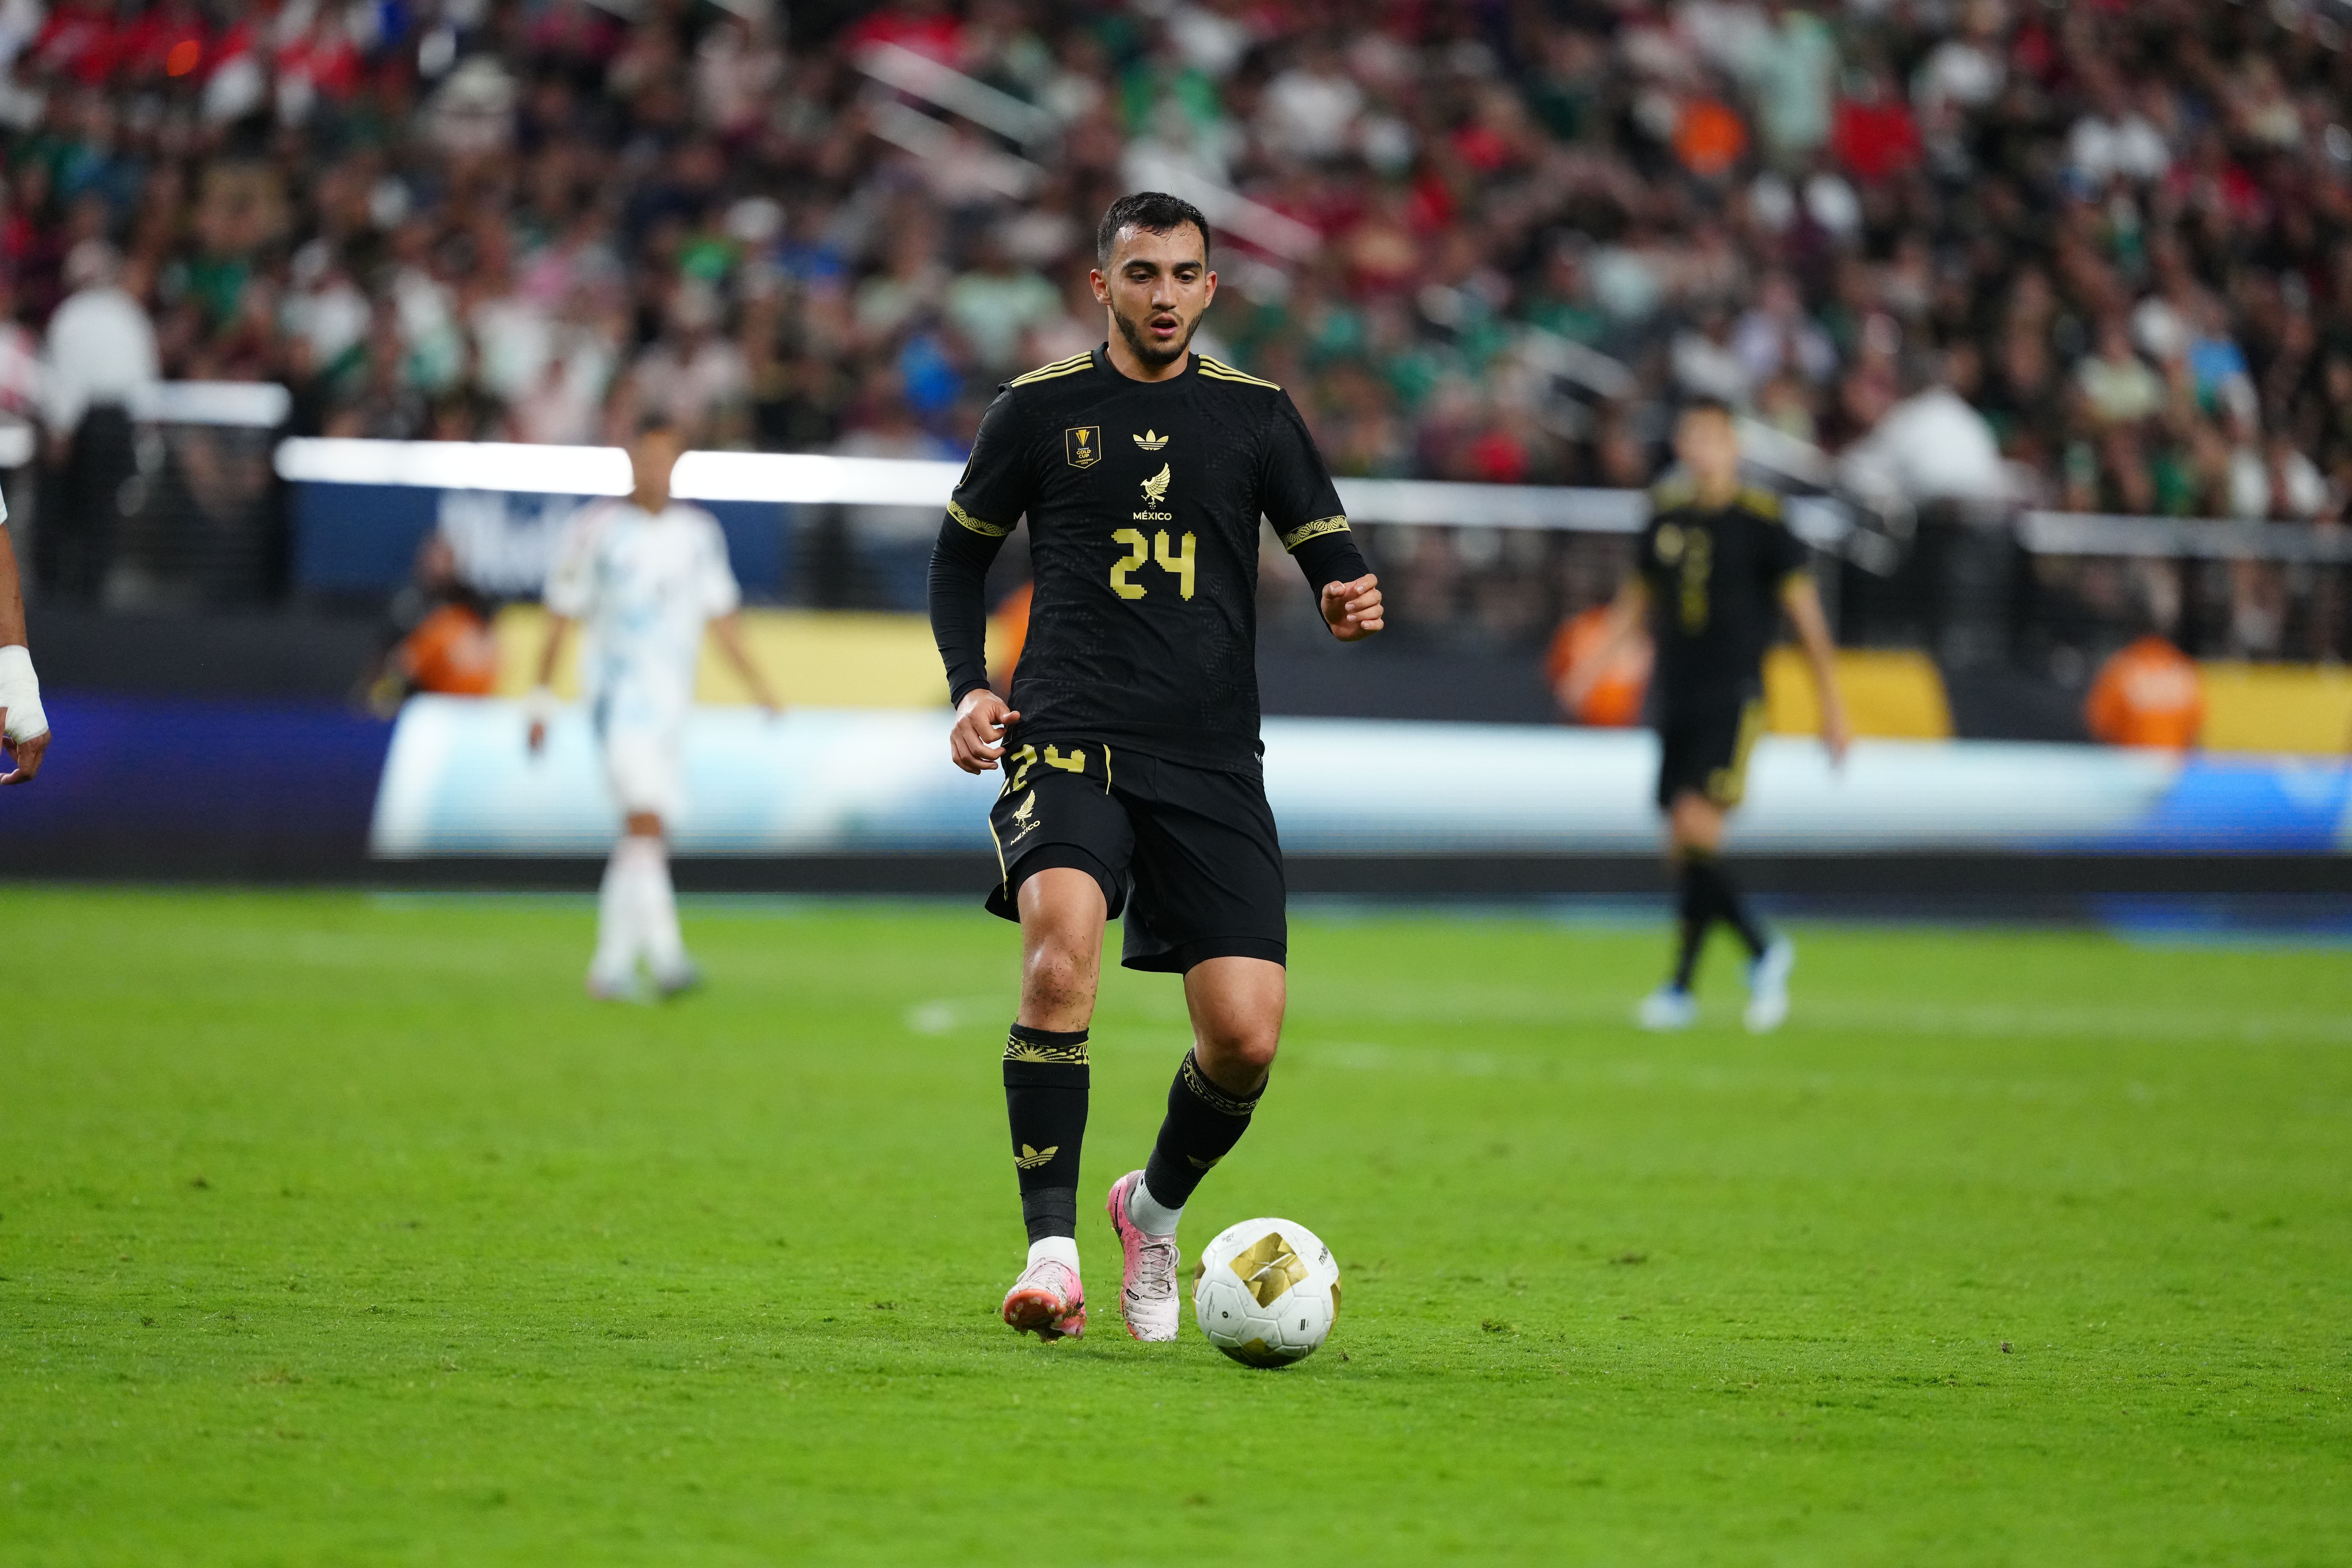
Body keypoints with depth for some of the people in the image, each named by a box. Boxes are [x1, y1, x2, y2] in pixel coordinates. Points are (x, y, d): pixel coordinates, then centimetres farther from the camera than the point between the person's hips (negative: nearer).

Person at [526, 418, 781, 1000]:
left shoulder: (698, 533, 12)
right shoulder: (597, 529, 0)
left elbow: (721, 618, 16)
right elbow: (560, 617, 4)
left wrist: (759, 687, 8)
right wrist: (542, 700, 2)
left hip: (672, 698, 5)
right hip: (617, 689, -5)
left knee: (643, 838, 5)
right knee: (645, 816, -20)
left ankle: (611, 965, 13)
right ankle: (664, 953, -29)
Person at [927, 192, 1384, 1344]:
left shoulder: (1254, 415, 10)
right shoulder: (1040, 410, 7)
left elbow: (1327, 550, 9)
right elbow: (960, 554, 17)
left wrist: (1349, 603, -15)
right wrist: (968, 688, 3)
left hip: (1212, 764, 2)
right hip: (1070, 740, -2)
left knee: (1246, 1038, -7)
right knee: (1060, 949, -30)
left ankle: (1155, 1208, 25)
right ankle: (1052, 1250, -26)